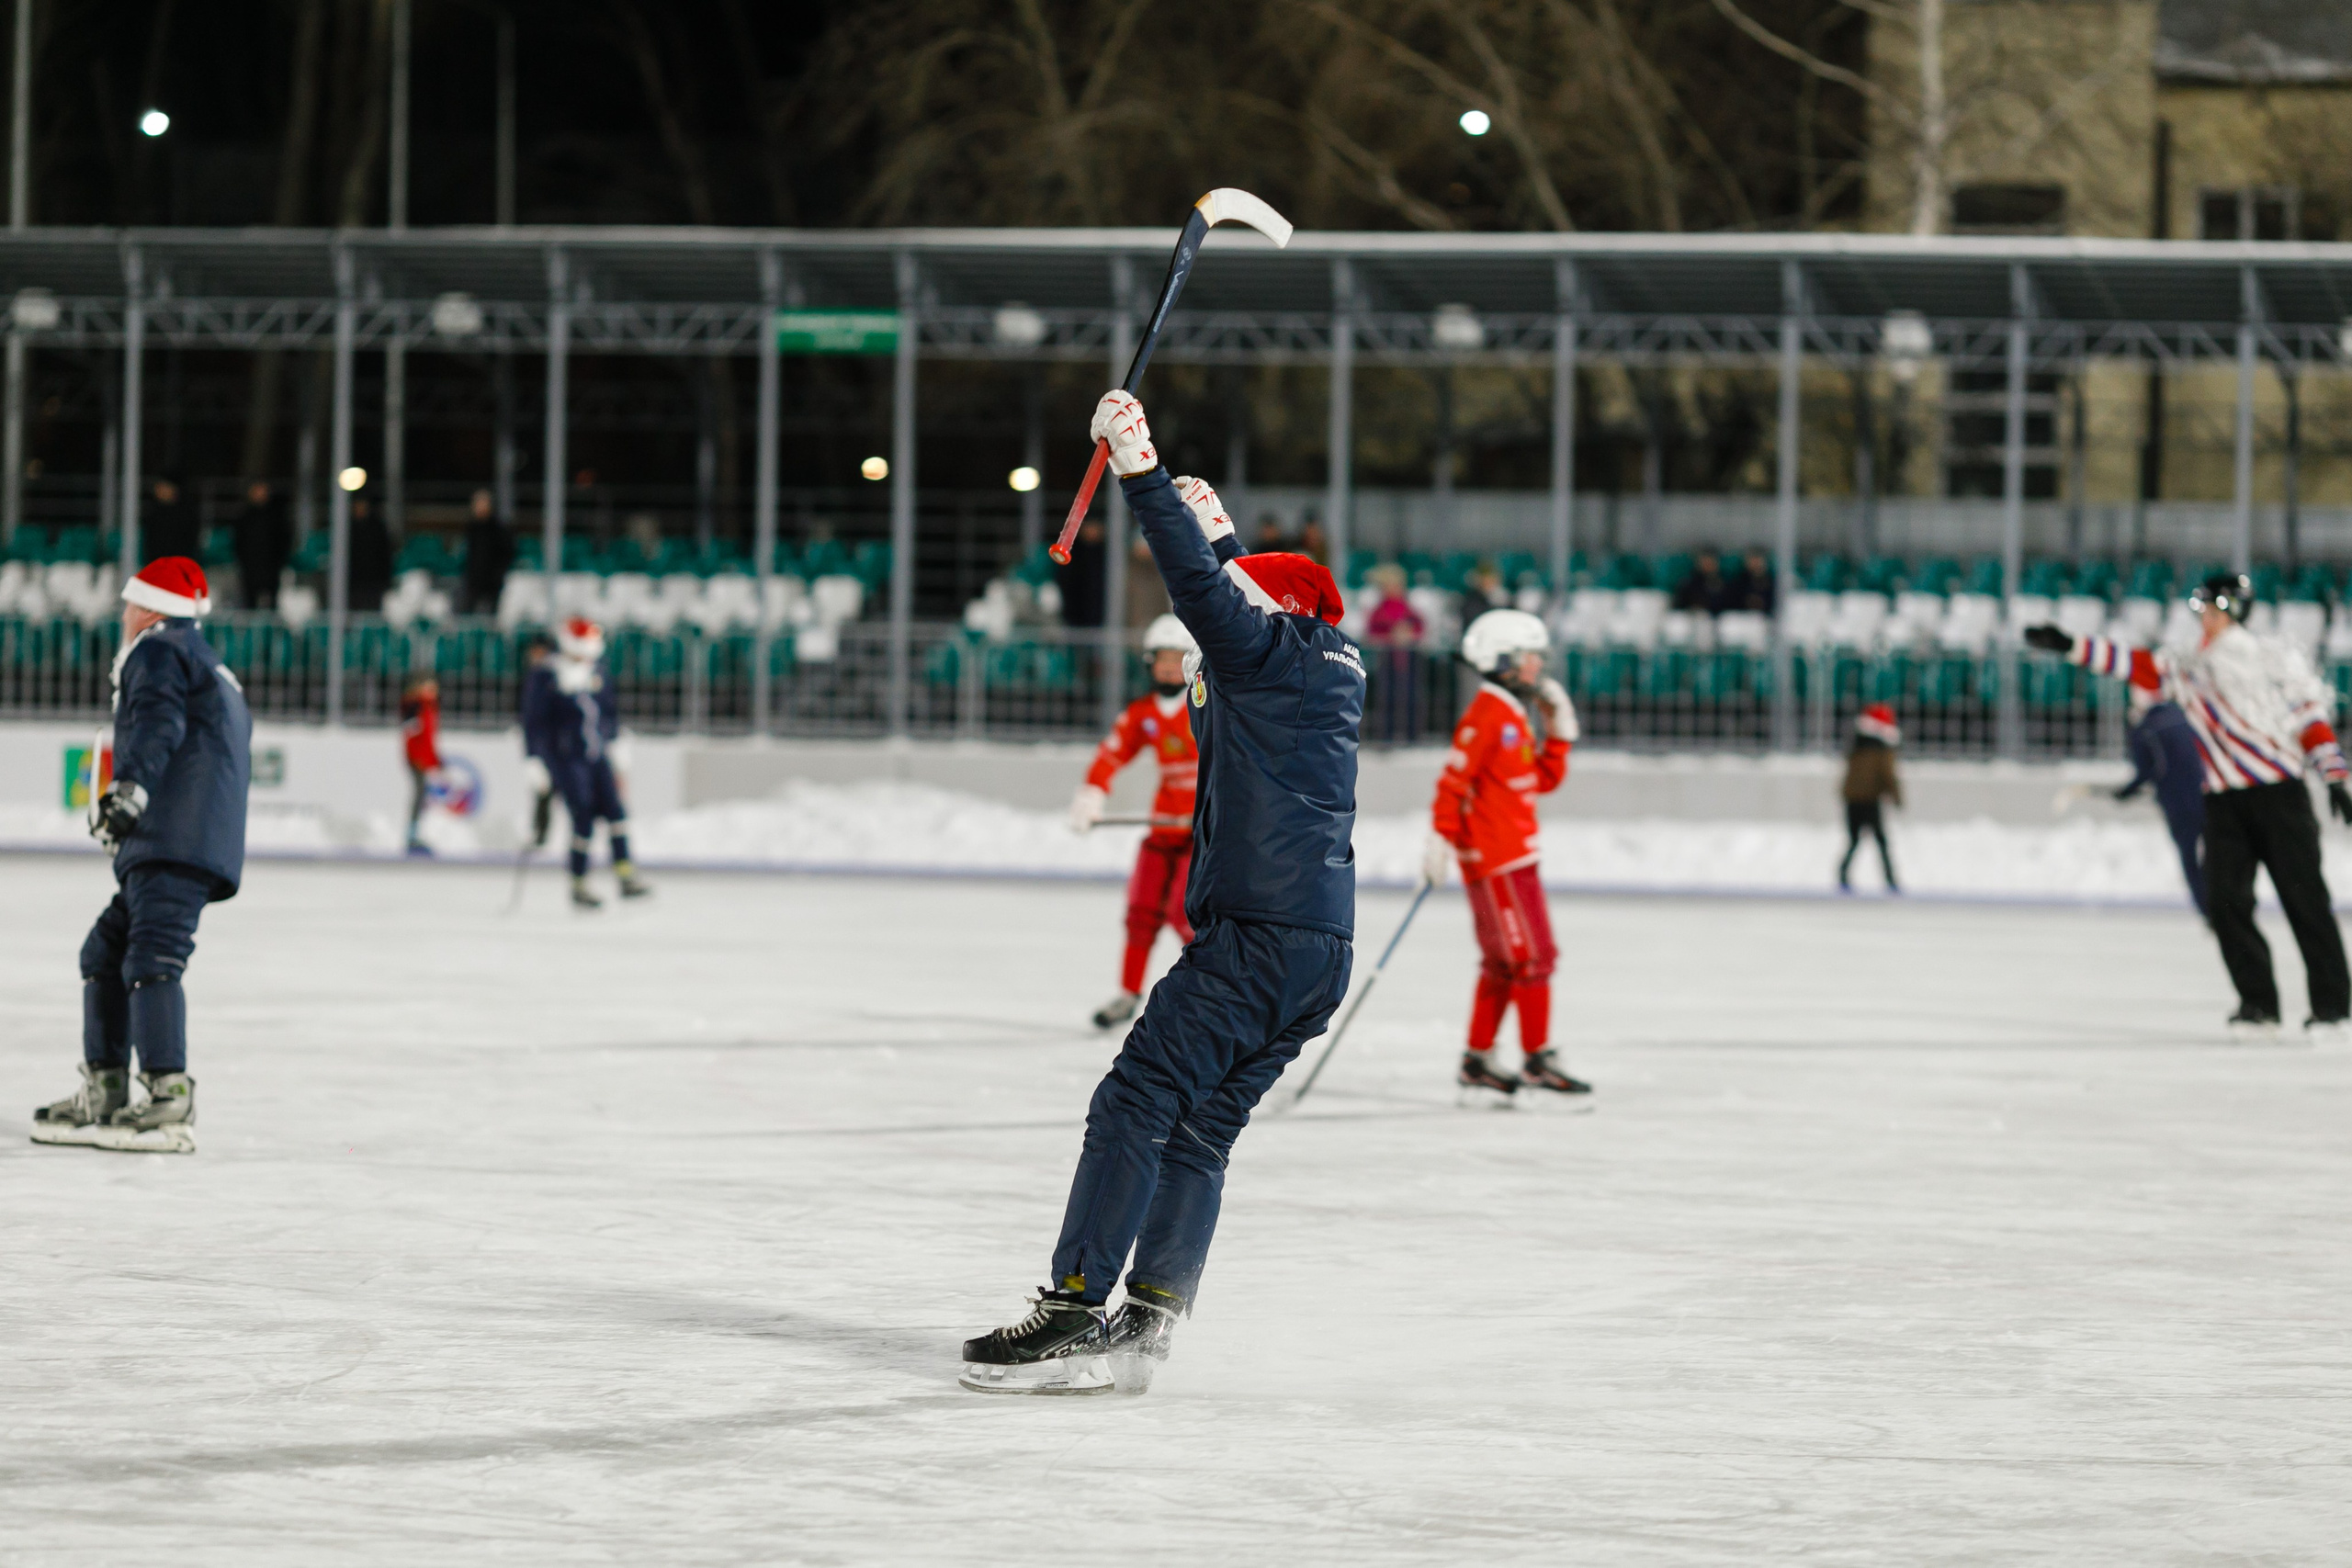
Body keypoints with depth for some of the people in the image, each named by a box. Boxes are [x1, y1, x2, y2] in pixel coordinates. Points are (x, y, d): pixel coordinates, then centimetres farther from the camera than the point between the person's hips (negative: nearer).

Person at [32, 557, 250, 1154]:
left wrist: (131, 786, -31)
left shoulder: (157, 651, 2)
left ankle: (169, 1103, -29)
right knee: (106, 952, 15)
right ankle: (103, 1098, 17)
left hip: (174, 837, -10)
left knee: (151, 960, -19)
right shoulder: (214, 671, 32)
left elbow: (159, 721, -18)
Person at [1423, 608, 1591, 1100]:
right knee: (1533, 956, -10)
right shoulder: (1486, 716, -14)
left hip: (1513, 854, 10)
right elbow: (1453, 781, -18)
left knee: (1503, 963, 13)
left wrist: (1559, 731, 11)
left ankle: (1477, 1063, 18)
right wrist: (1441, 839, -21)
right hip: (1495, 856, -10)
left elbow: (1545, 780, 20)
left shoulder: (1514, 717, 17)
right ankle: (1537, 1062, -8)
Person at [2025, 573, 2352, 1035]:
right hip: (2223, 801, 4)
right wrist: (2068, 646, 3)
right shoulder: (2186, 670, 17)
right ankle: (2258, 1005, -3)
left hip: (2278, 790, -4)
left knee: (2304, 900, -7)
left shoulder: (2275, 655, 5)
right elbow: (2133, 664, 12)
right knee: (2224, 902, -8)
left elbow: (2311, 716, 1)